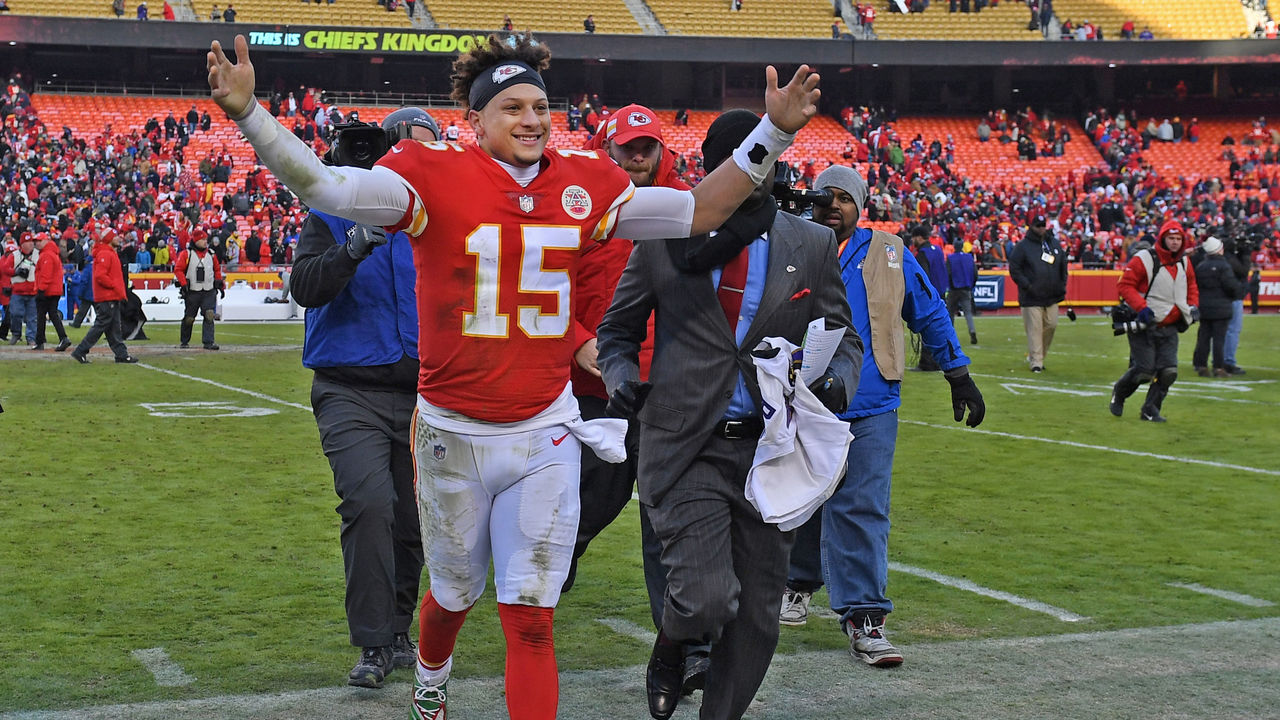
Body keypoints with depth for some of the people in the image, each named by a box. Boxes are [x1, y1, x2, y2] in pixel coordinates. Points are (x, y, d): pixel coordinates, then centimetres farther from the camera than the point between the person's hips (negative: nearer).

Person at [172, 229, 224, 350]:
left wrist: (221, 285, 15)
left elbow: (217, 270, 19)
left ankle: (208, 342, -12)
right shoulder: (186, 254, -2)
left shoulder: (211, 254, 11)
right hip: (192, 291, -2)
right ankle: (184, 341, 23)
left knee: (209, 316, -12)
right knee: (189, 318, 6)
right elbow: (178, 269, -5)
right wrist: (183, 284, -16)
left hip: (209, 291, 2)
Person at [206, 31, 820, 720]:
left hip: (544, 437, 1)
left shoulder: (585, 183, 1)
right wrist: (247, 113, -35)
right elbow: (324, 187, -21)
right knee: (455, 592, 21)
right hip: (452, 435, -1)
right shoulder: (434, 175, -11)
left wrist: (774, 131, 2)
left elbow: (697, 212, 8)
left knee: (531, 617, 1)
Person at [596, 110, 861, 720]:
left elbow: (842, 337, 14)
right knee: (707, 600, -15)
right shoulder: (663, 240, 3)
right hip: (687, 447, -3)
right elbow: (617, 330, 13)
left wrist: (838, 382, -9)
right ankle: (671, 649, 20)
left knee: (757, 618, 6)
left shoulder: (812, 245, 7)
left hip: (773, 449, 3)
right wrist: (621, 377, -8)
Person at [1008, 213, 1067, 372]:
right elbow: (1014, 268, -5)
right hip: (1031, 298, -5)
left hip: (1052, 297, 5)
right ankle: (1036, 361, -1)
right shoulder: (1022, 246, -4)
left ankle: (1037, 356, 23)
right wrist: (1026, 285, -15)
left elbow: (1063, 267, 21)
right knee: (1034, 329, -6)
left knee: (1051, 325, 6)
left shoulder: (1055, 244, 12)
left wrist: (1062, 286, 10)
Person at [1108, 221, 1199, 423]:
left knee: (1168, 371, -5)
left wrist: (1193, 306, 11)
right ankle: (1118, 394, 22)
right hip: (1145, 327, -6)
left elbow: (1192, 286, 28)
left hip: (1170, 329, 6)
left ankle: (1151, 410, 11)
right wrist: (1142, 307, -22)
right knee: (1144, 371, -8)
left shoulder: (1184, 262, 10)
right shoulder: (1144, 259, -12)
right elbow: (1124, 284, -12)